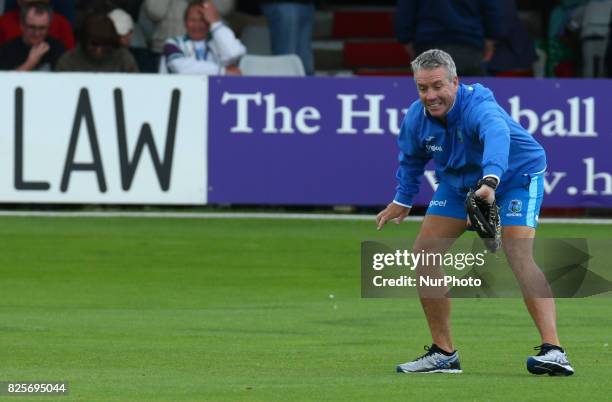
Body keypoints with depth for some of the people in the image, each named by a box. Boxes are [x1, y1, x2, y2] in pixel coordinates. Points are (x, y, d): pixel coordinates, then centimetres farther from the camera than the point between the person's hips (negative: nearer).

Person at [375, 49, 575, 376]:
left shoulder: (478, 107, -38)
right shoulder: (416, 118, -17)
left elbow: (497, 135, -62)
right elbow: (412, 158, 7)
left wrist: (490, 181, -79)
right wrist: (403, 200, 14)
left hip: (516, 175, -7)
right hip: (459, 181, 7)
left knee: (518, 255, -27)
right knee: (423, 253, -4)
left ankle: (553, 351, -33)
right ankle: (443, 353, 6)